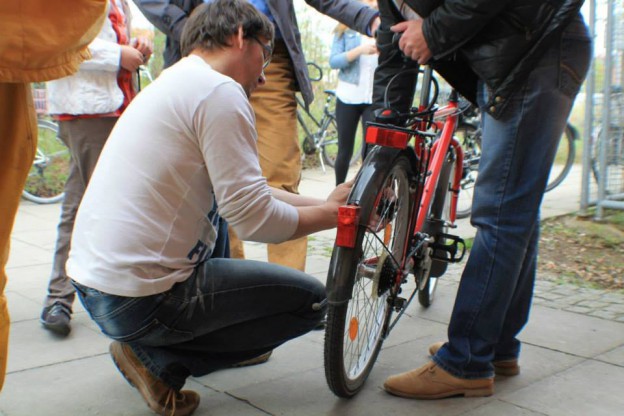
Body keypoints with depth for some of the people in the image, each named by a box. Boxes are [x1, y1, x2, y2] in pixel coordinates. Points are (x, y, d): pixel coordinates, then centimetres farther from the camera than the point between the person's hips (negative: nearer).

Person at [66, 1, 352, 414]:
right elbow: (254, 219, -18)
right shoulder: (220, 92, -14)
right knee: (311, 297, 3)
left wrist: (325, 203, 16)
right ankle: (160, 361, 0)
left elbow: (242, 192, 18)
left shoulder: (173, 82, 15)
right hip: (138, 301, -9)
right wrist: (332, 216, -2)